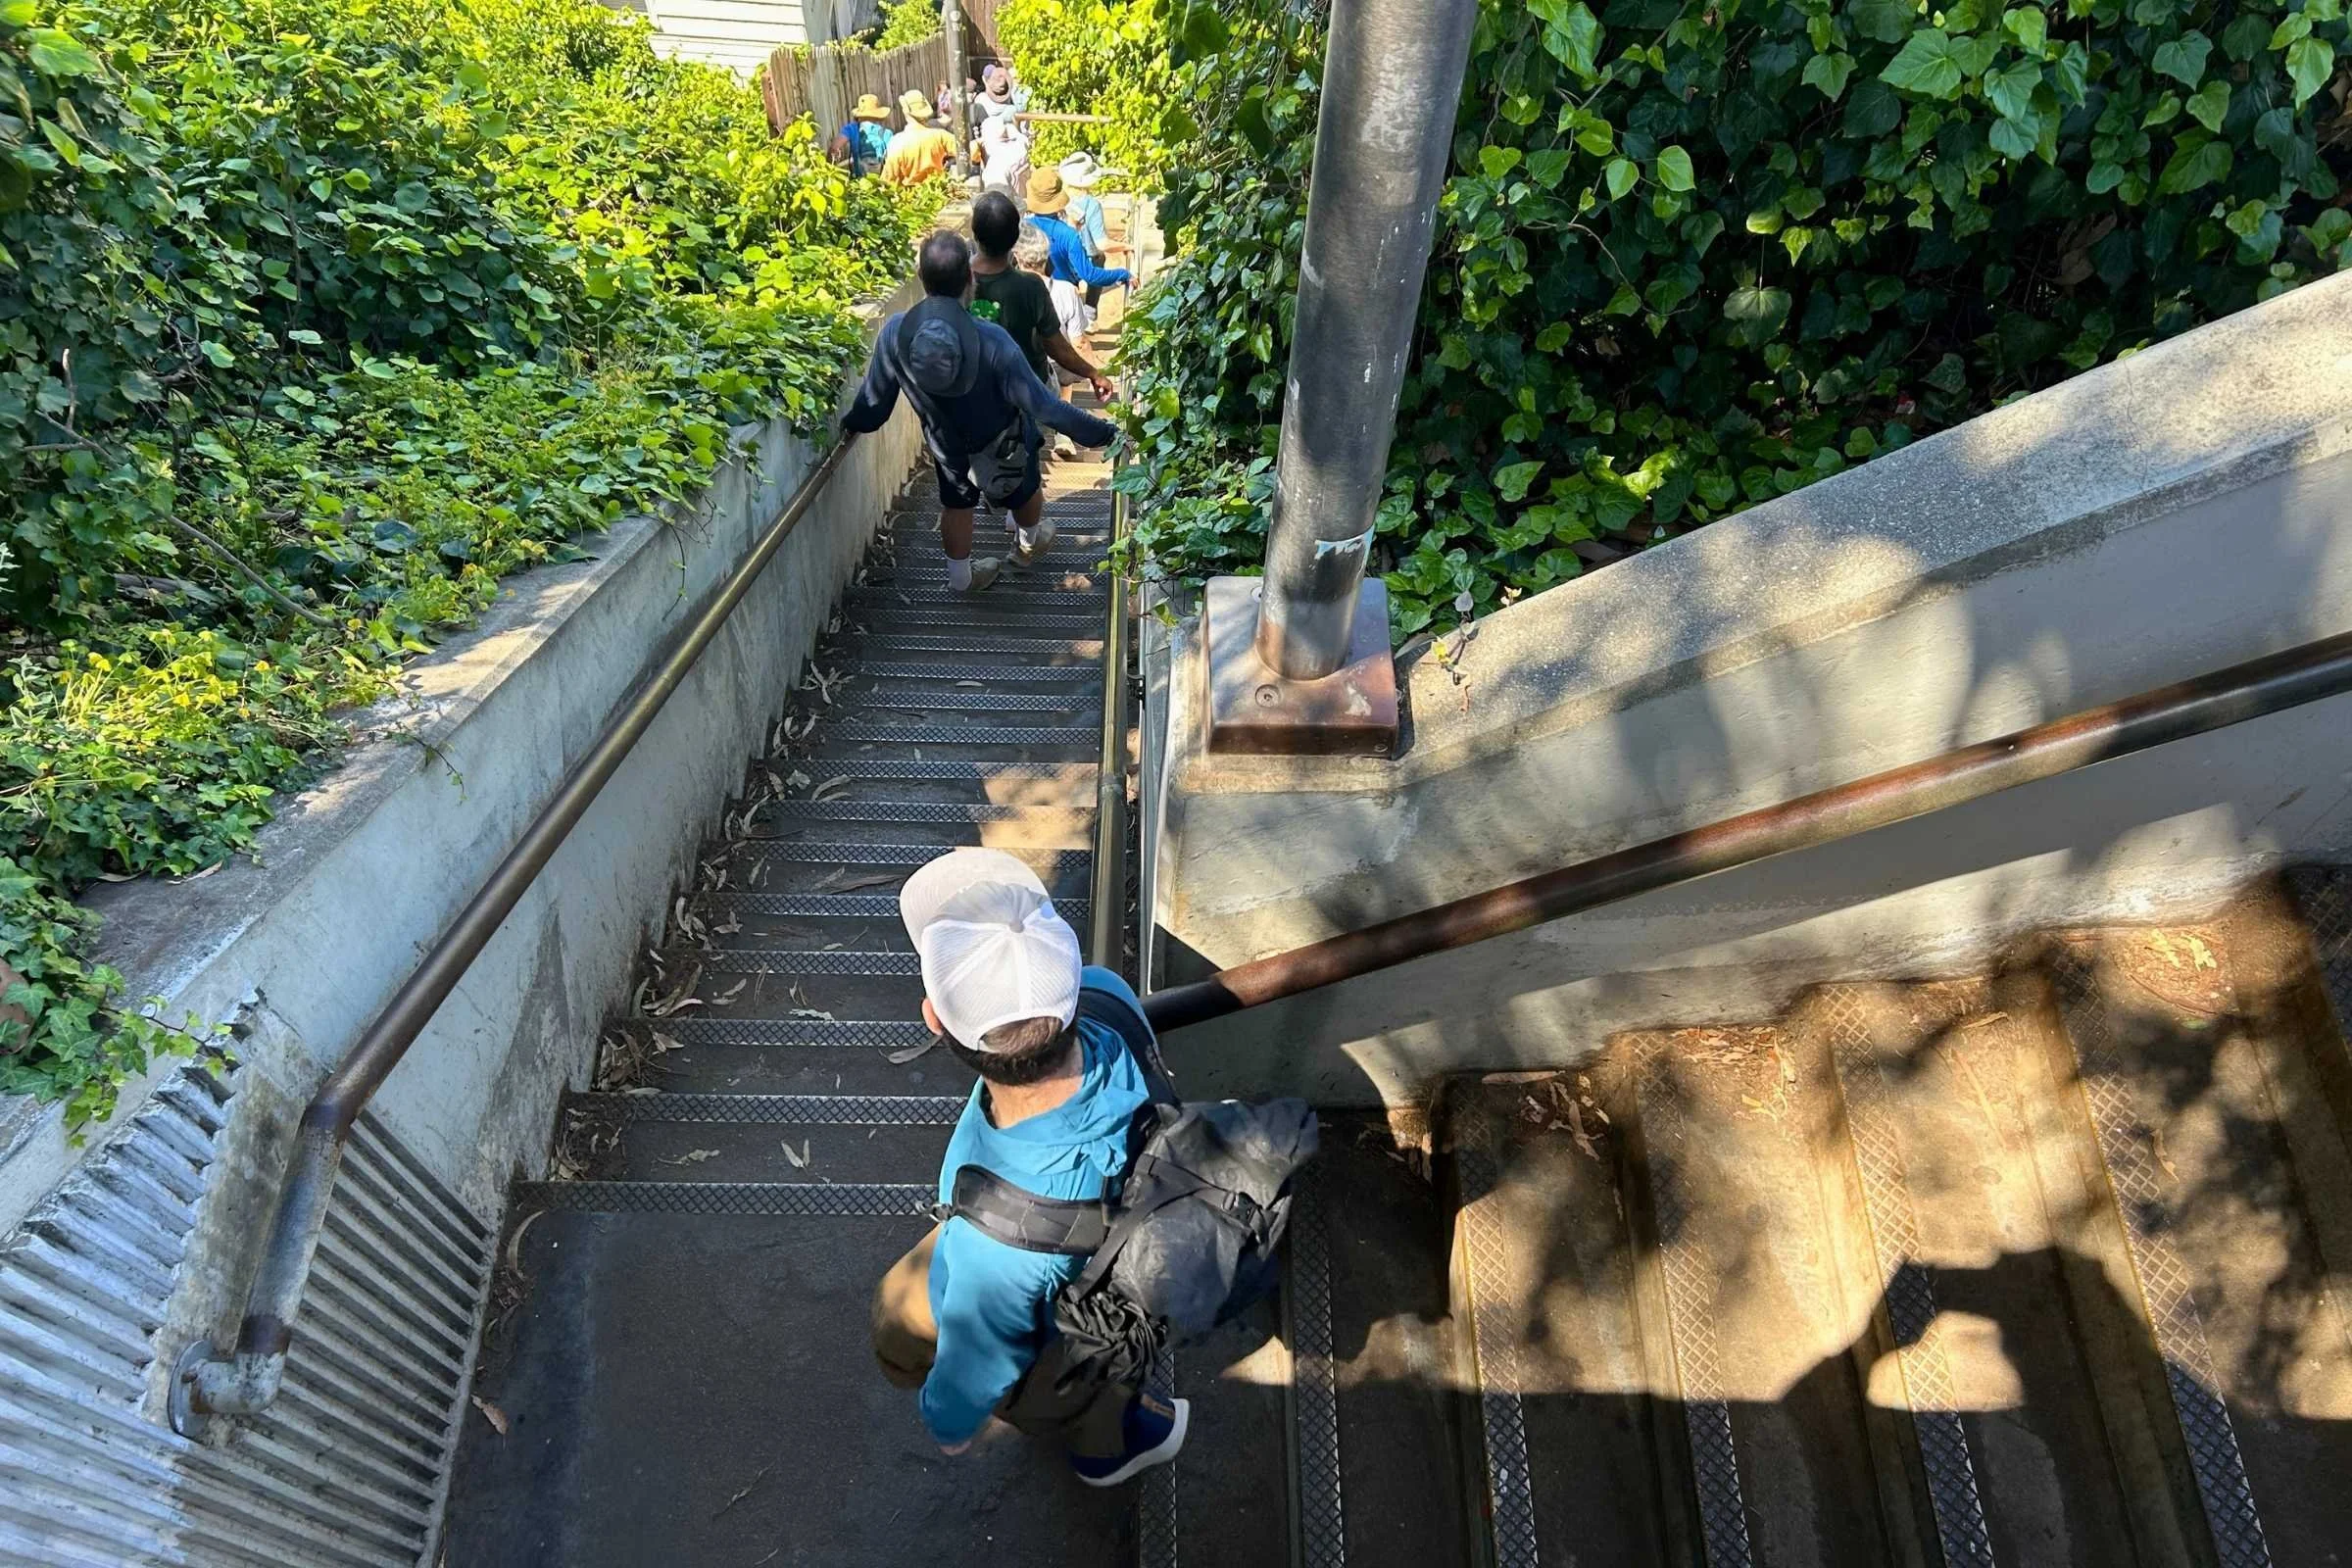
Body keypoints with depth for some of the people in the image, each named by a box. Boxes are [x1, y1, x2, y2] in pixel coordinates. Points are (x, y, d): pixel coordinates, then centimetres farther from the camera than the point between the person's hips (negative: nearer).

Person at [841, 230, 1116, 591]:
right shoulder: (992, 341, -37)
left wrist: (852, 422, 13)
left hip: (947, 446, 3)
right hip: (1003, 445, -2)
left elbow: (874, 398, -10)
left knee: (956, 505, 30)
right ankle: (1028, 543, 58)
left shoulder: (895, 331, -26)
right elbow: (1042, 406, -31)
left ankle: (961, 576, 49)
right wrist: (1101, 432, -21)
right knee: (1025, 493, 30)